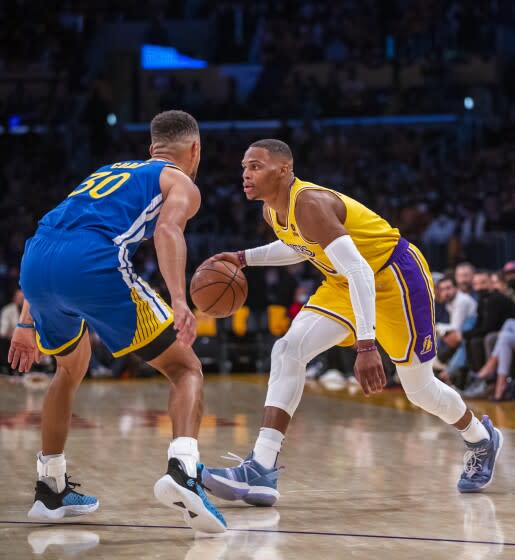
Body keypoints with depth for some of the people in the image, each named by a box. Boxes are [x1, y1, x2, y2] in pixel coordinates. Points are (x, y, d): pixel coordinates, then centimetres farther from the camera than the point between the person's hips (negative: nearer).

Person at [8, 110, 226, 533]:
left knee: (72, 368, 32)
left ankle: (51, 490, 34)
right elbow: (167, 229, -5)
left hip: (35, 264, 6)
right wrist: (179, 301, -18)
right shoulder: (182, 184, 19)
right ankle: (182, 470, -20)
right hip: (94, 264, -6)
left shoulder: (108, 172, 38)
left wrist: (27, 324, 39)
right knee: (186, 369, 5)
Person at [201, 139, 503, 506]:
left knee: (419, 387, 5)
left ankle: (482, 439, 36)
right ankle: (261, 470, -19)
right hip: (345, 283, 8)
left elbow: (359, 272, -37)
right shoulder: (272, 211, -3)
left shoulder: (309, 204, -31)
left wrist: (366, 345, -44)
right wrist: (244, 259, 8)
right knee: (288, 351, -12)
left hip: (396, 275, -8)